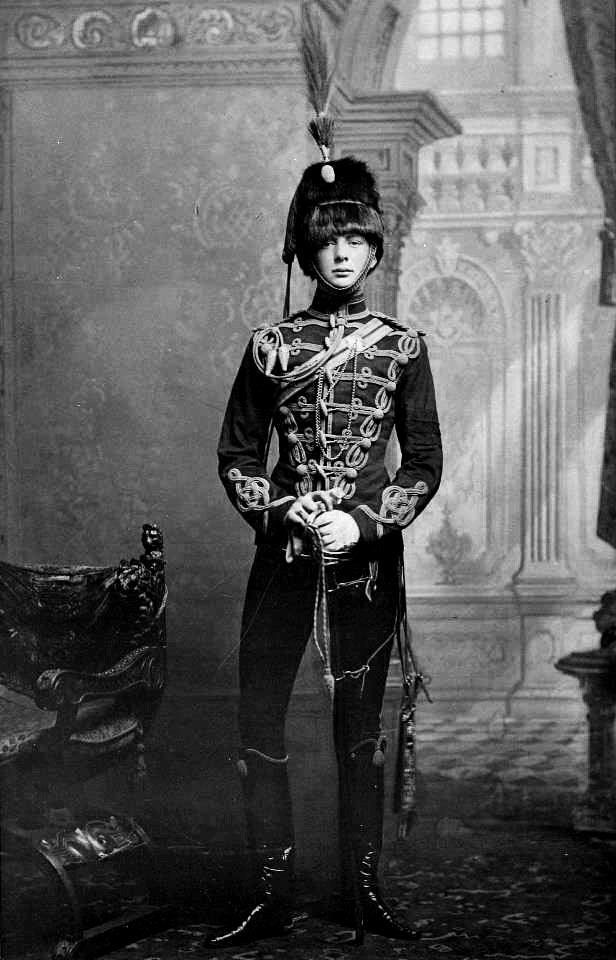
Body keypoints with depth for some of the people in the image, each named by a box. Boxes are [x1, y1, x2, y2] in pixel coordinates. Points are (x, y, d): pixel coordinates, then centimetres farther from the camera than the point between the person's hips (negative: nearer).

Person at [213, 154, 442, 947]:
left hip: (370, 555, -1)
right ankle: (272, 897, 7)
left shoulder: (401, 348, 2)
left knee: (360, 730, 6)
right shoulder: (271, 346, 4)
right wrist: (285, 510, -9)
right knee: (258, 724, -1)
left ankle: (364, 893, 14)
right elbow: (236, 456, 7)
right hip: (283, 555, 1)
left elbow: (426, 465, 2)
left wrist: (366, 524, -11)